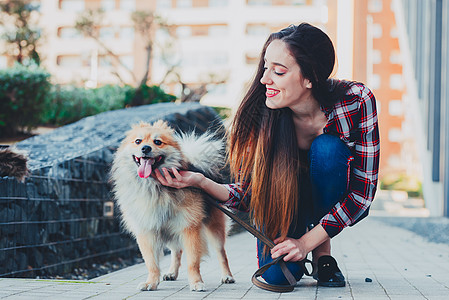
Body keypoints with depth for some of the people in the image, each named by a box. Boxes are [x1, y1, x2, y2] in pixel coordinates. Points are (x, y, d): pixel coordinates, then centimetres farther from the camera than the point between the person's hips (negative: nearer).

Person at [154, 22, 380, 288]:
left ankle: (323, 252, -10)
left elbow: (364, 189, -24)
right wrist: (200, 182, -37)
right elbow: (248, 196, -17)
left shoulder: (357, 100, -28)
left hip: (336, 201, 0)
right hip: (288, 201, 0)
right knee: (276, 274, -28)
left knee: (327, 148, -32)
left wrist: (307, 241, -28)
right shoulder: (262, 117, -24)